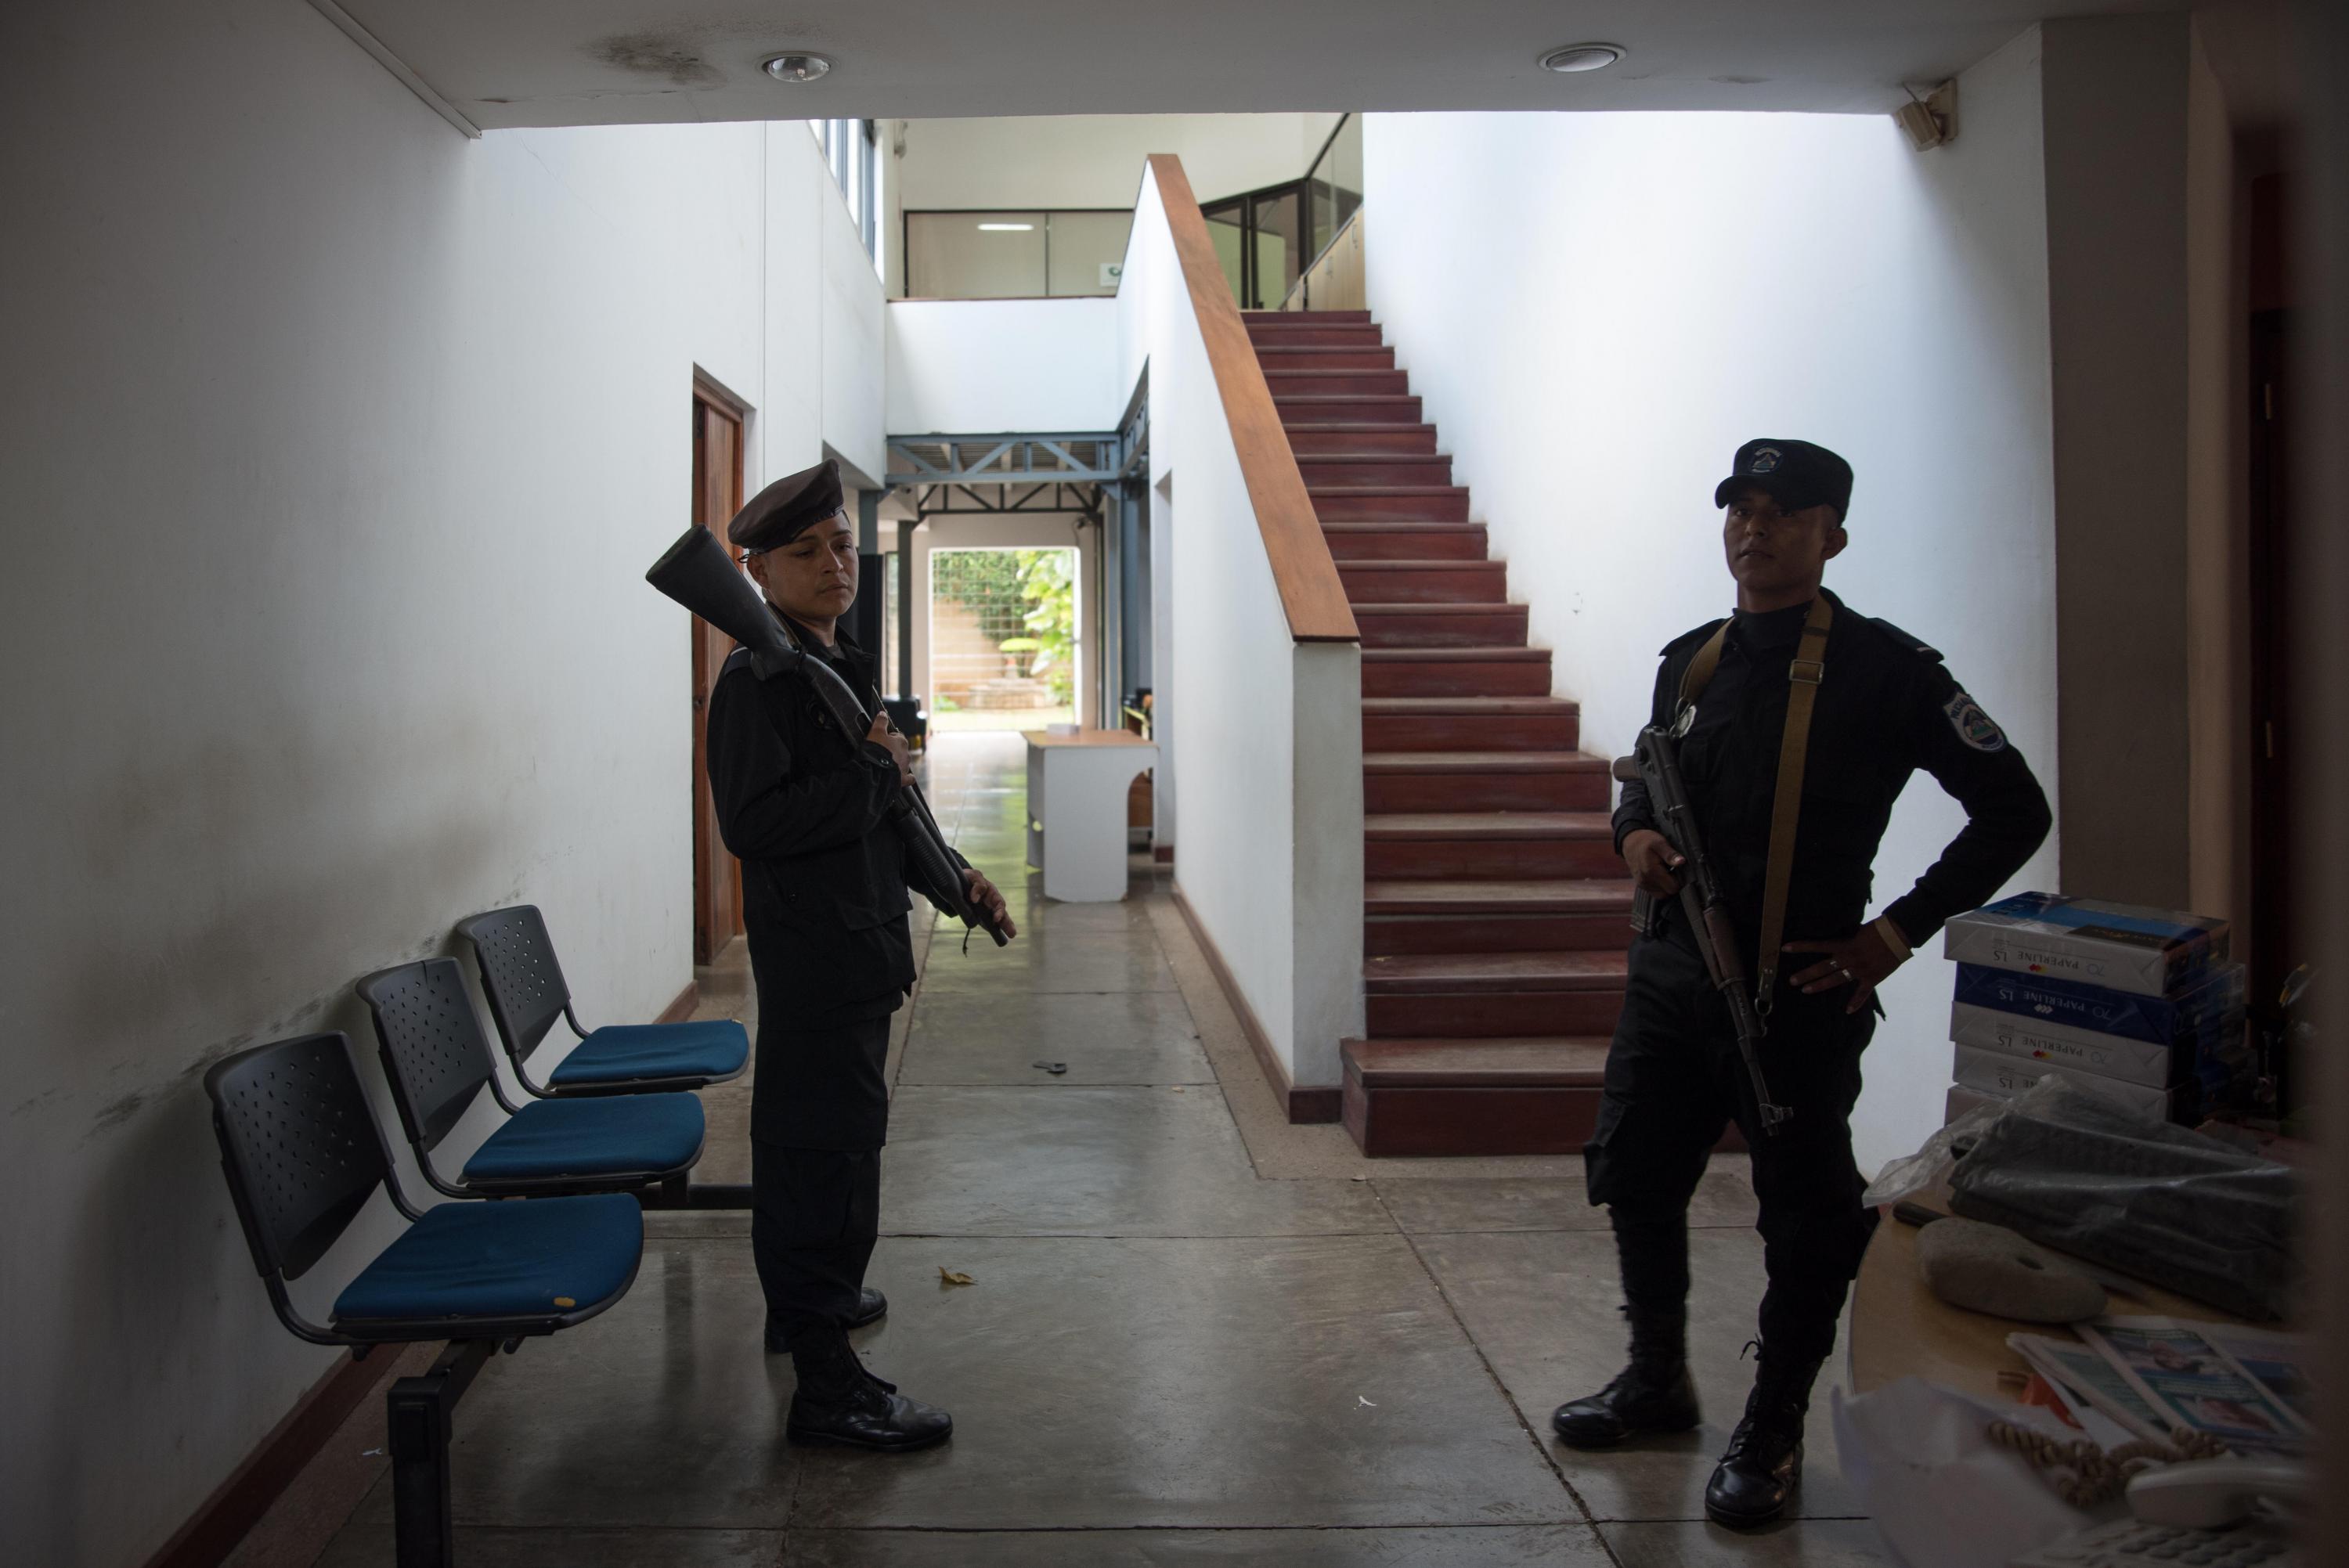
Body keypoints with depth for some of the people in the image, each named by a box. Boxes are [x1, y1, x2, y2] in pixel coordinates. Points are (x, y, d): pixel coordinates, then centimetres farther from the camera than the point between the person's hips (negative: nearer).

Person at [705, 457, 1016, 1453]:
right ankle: (827, 1388, -2)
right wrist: (875, 774, -21)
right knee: (827, 1150, -7)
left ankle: (811, 1299, 40)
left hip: (860, 943, 10)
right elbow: (753, 823, -26)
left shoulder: (844, 664, 14)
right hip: (810, 951, -10)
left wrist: (952, 873, 14)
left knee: (815, 1138, 22)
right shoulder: (758, 678, -16)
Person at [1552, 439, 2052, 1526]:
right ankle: (1658, 1379, 35)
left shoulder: (1884, 669, -8)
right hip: (1671, 975, 6)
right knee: (1634, 1175, 14)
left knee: (1805, 1217, 3)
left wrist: (1898, 932, -10)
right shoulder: (1689, 661, 10)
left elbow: (2013, 811, -6)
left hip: (1800, 993, -6)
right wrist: (1636, 833, 0)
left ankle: (1772, 1433, 21)